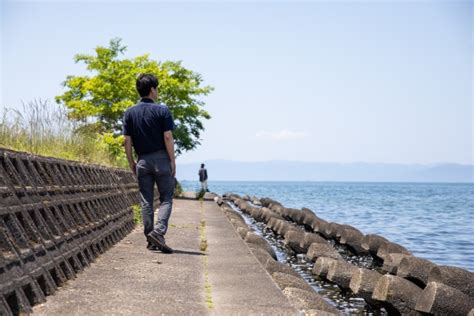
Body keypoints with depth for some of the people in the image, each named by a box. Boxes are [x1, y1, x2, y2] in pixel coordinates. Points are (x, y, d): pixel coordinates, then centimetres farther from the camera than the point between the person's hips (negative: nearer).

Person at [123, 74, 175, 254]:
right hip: (161, 159, -3)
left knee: (146, 201, 8)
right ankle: (158, 231, -15)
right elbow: (168, 137, -11)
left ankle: (151, 240, 10)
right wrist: (173, 160, -4)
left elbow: (127, 141, 2)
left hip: (142, 161, 3)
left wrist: (131, 163, 10)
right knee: (166, 199, 4)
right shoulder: (162, 110, -6)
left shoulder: (130, 113, 4)